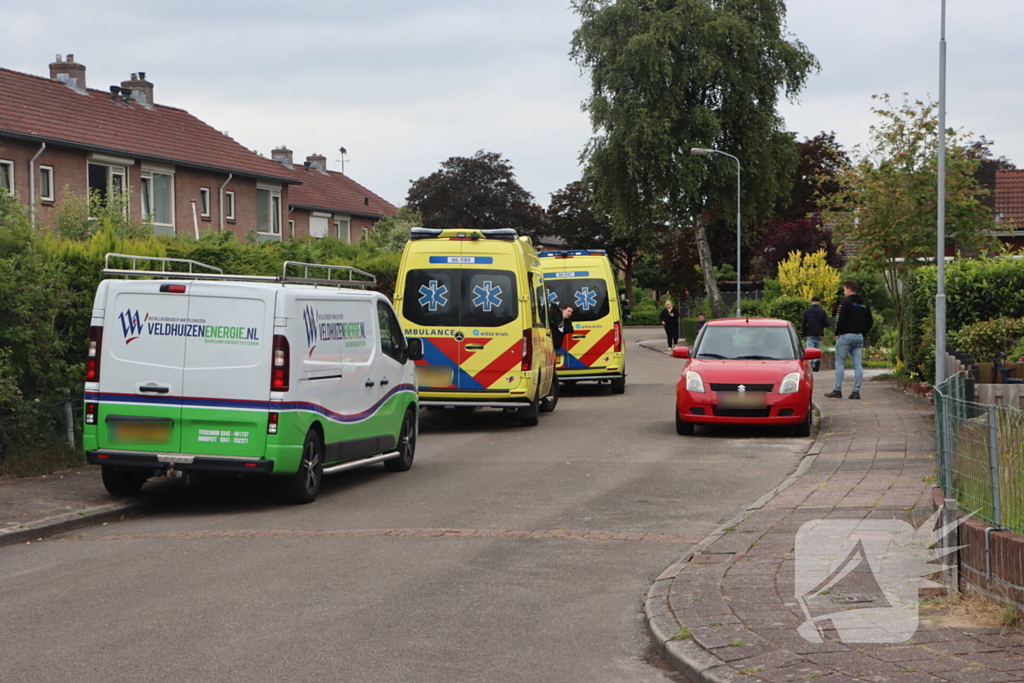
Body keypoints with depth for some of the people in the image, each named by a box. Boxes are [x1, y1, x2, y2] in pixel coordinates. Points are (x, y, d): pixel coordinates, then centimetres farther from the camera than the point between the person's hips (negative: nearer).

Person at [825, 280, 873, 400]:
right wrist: (863, 334, 18)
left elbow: (840, 319, -15)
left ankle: (837, 390, -3)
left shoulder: (846, 301, -9)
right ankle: (856, 391, -1)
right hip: (859, 336, 6)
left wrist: (837, 333, -3)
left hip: (846, 336, -6)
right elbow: (869, 322, 17)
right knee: (857, 364, 3)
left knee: (840, 363, -1)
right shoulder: (864, 304, 14)